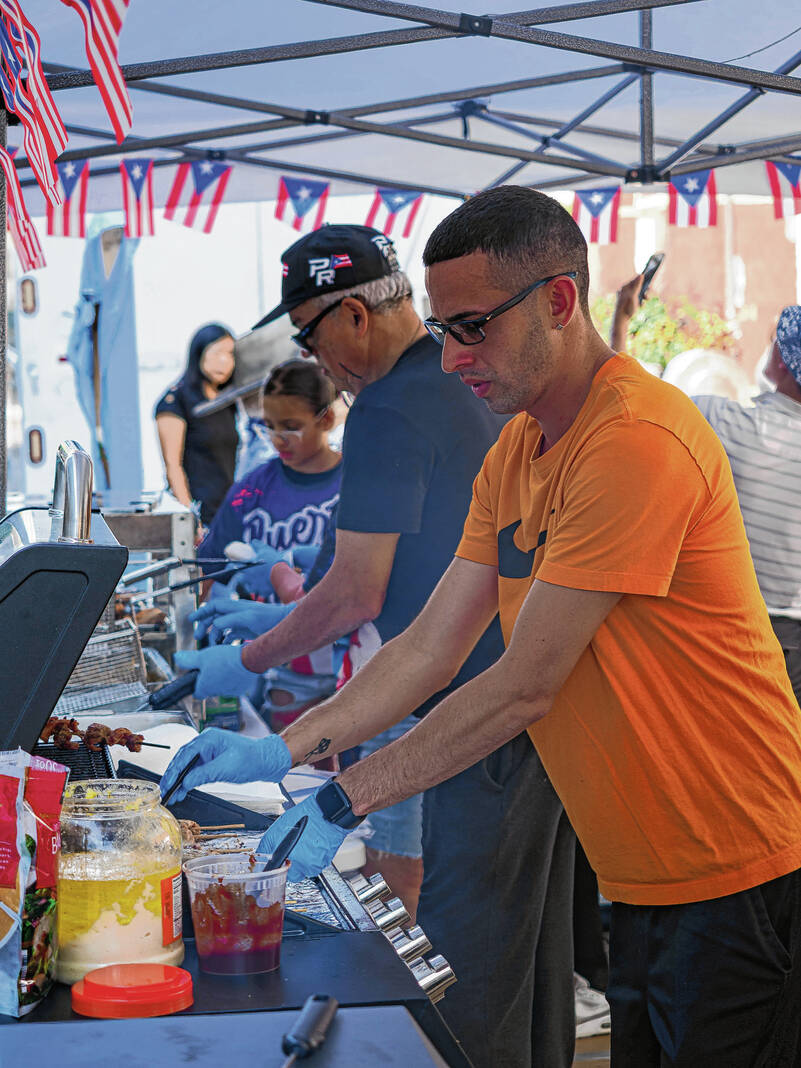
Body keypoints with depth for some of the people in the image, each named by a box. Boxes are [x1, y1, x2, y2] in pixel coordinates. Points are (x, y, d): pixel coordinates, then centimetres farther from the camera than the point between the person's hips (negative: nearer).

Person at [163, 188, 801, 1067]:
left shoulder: (638, 440, -23)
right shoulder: (513, 455, 9)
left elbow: (524, 689, -22)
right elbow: (431, 648, 8)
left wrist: (345, 800, -16)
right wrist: (282, 749, -3)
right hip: (642, 884, 9)